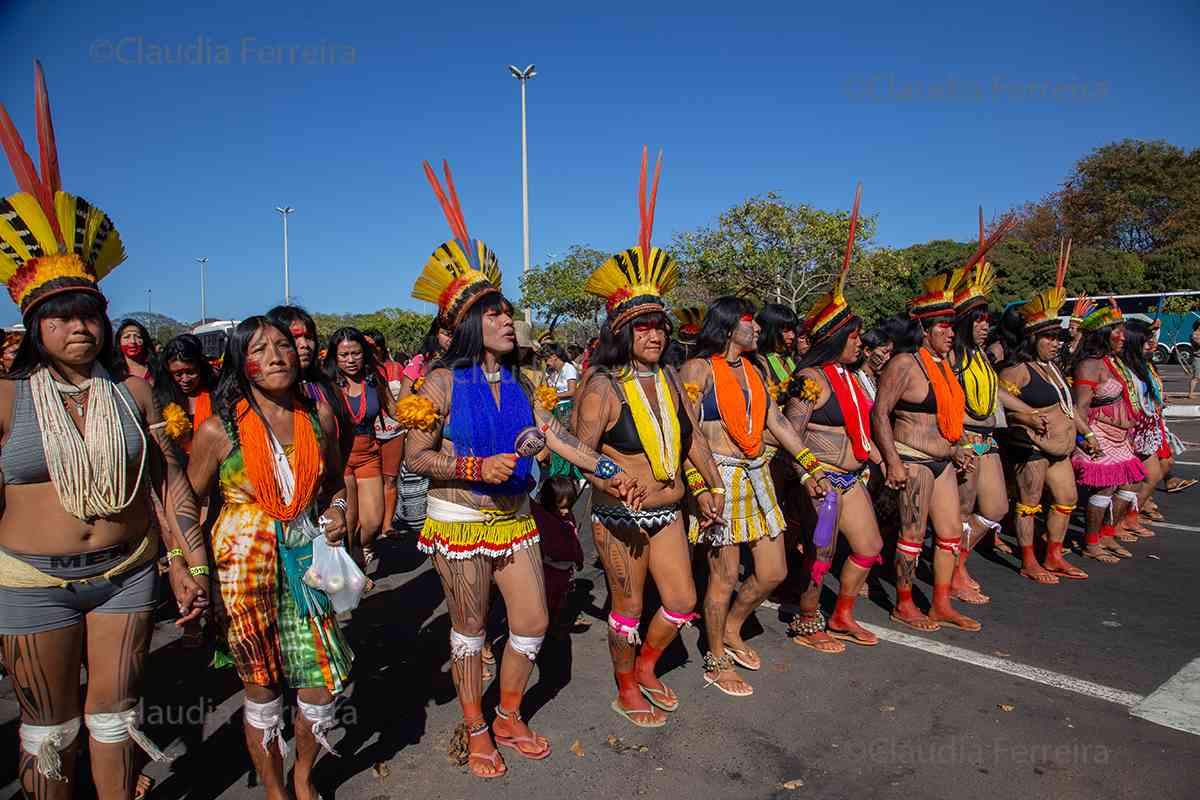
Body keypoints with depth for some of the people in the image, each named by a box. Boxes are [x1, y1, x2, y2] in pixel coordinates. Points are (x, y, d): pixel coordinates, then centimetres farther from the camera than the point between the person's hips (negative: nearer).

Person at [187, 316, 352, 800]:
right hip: (245, 567, -3)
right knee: (263, 688, 9)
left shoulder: (318, 413, 2)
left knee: (323, 681, 5)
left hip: (307, 560, 3)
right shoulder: (219, 429, -8)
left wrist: (337, 509, -1)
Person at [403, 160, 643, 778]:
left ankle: (509, 718, 34)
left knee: (533, 622, 11)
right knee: (470, 628, 10)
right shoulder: (443, 382, -14)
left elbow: (555, 435, -1)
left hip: (514, 518, 5)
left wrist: (608, 472, -9)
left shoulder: (517, 379, 2)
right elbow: (415, 457, -13)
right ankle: (475, 730, 33)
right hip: (460, 521, -5)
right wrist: (479, 469, -25)